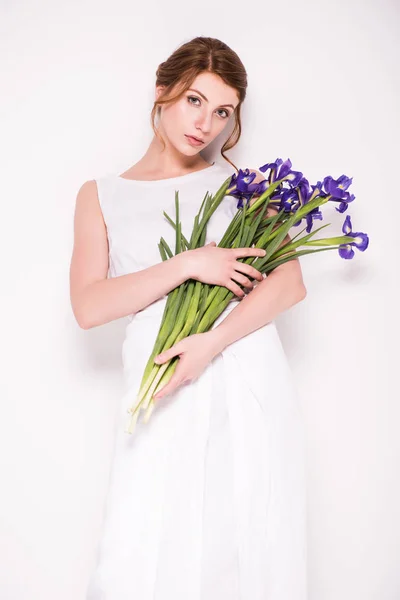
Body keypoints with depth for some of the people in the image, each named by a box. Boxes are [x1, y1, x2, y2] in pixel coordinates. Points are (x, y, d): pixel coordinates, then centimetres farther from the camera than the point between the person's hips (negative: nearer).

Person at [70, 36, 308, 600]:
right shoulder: (101, 195, 12)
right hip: (165, 399, 0)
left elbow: (290, 282, 0)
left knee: (246, 552, 3)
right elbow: (89, 306, -1)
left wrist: (211, 342, -15)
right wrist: (189, 264, -12)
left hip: (250, 387, 1)